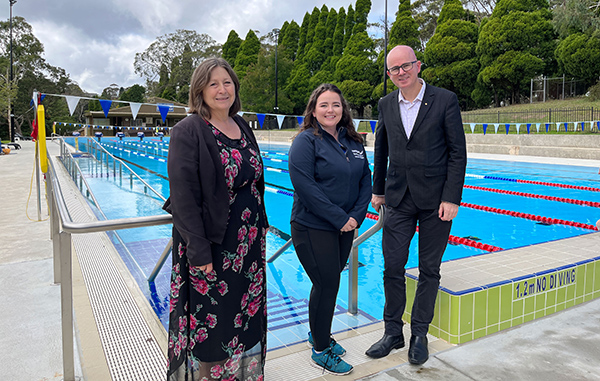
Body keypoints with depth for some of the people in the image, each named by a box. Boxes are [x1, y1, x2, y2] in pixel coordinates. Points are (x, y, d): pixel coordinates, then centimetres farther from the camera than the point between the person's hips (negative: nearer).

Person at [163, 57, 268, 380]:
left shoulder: (242, 127, 9)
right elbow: (183, 195, -17)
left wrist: (260, 226, 13)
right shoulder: (188, 131, -13)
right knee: (209, 323, 8)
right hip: (211, 243, -6)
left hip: (248, 243, 7)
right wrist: (199, 251, -20)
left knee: (246, 317, 20)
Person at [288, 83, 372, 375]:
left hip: (345, 227, 6)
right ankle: (321, 351, 19)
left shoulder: (353, 142, 9)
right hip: (313, 228, -6)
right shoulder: (306, 140, -10)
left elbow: (365, 179, 8)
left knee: (330, 282, 16)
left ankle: (319, 333, 38)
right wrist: (339, 218, -19)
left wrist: (356, 216, -7)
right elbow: (304, 185, -19)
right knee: (326, 285, 0)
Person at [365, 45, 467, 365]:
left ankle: (419, 335, 25)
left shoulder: (445, 100, -6)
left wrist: (451, 199, -13)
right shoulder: (386, 104, 6)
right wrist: (378, 190, 17)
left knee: (429, 270, 9)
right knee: (392, 267, 4)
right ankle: (393, 332, 22)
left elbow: (458, 153, -7)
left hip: (435, 200, -3)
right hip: (399, 199, 3)